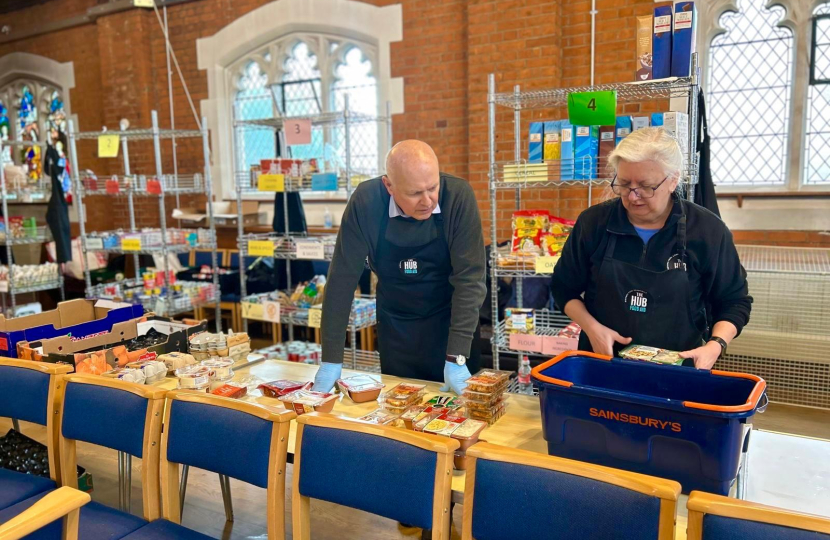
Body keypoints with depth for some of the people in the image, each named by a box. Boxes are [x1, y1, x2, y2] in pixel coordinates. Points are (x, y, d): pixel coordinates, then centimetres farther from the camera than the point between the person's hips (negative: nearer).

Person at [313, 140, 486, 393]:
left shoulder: (458, 196, -24)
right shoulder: (365, 201, -21)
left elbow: (469, 277, -24)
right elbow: (343, 277, -18)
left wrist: (457, 357, -27)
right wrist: (332, 359, -17)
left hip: (450, 320, -1)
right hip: (395, 324, 1)